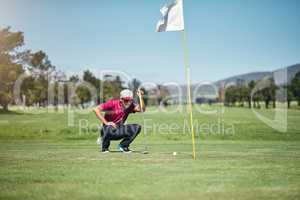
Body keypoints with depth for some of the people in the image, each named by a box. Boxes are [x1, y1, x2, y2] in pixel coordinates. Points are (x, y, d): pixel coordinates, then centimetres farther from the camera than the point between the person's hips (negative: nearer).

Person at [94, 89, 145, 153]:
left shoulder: (131, 105, -4)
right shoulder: (113, 103, -17)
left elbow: (141, 109, -20)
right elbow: (96, 109, -22)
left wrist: (140, 97, -27)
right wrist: (106, 123, -24)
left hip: (119, 132, 4)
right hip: (107, 130, -4)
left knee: (137, 127, -14)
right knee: (109, 128, -39)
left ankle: (123, 146, 4)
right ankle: (105, 148, -7)